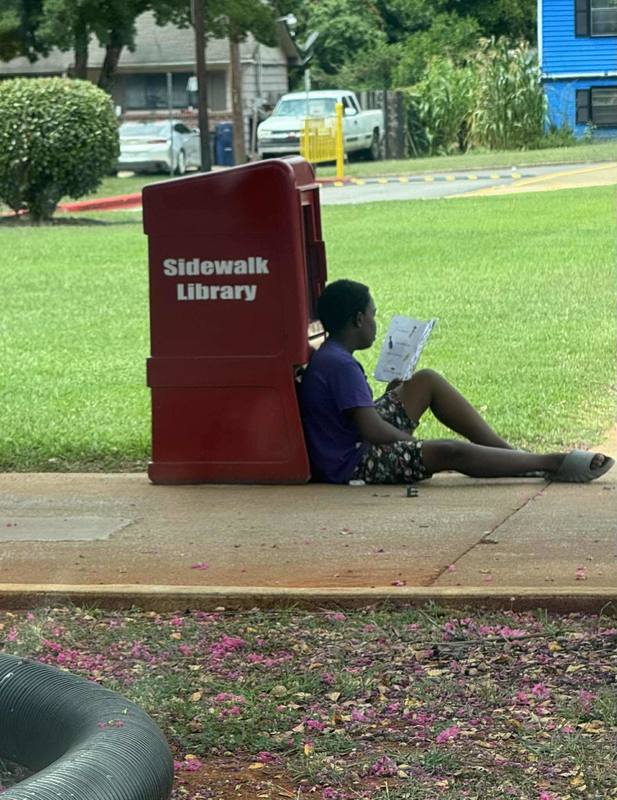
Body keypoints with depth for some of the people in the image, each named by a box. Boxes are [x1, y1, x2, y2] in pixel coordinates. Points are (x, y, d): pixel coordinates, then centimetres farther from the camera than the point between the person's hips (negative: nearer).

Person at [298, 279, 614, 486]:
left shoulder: (329, 357, 9)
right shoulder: (341, 365, -24)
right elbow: (371, 429, -27)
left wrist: (390, 396, 9)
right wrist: (412, 441, -10)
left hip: (352, 441, 11)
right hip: (352, 464, -11)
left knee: (427, 381, 13)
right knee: (452, 452, -23)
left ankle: (507, 451, 10)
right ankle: (555, 463, -15)